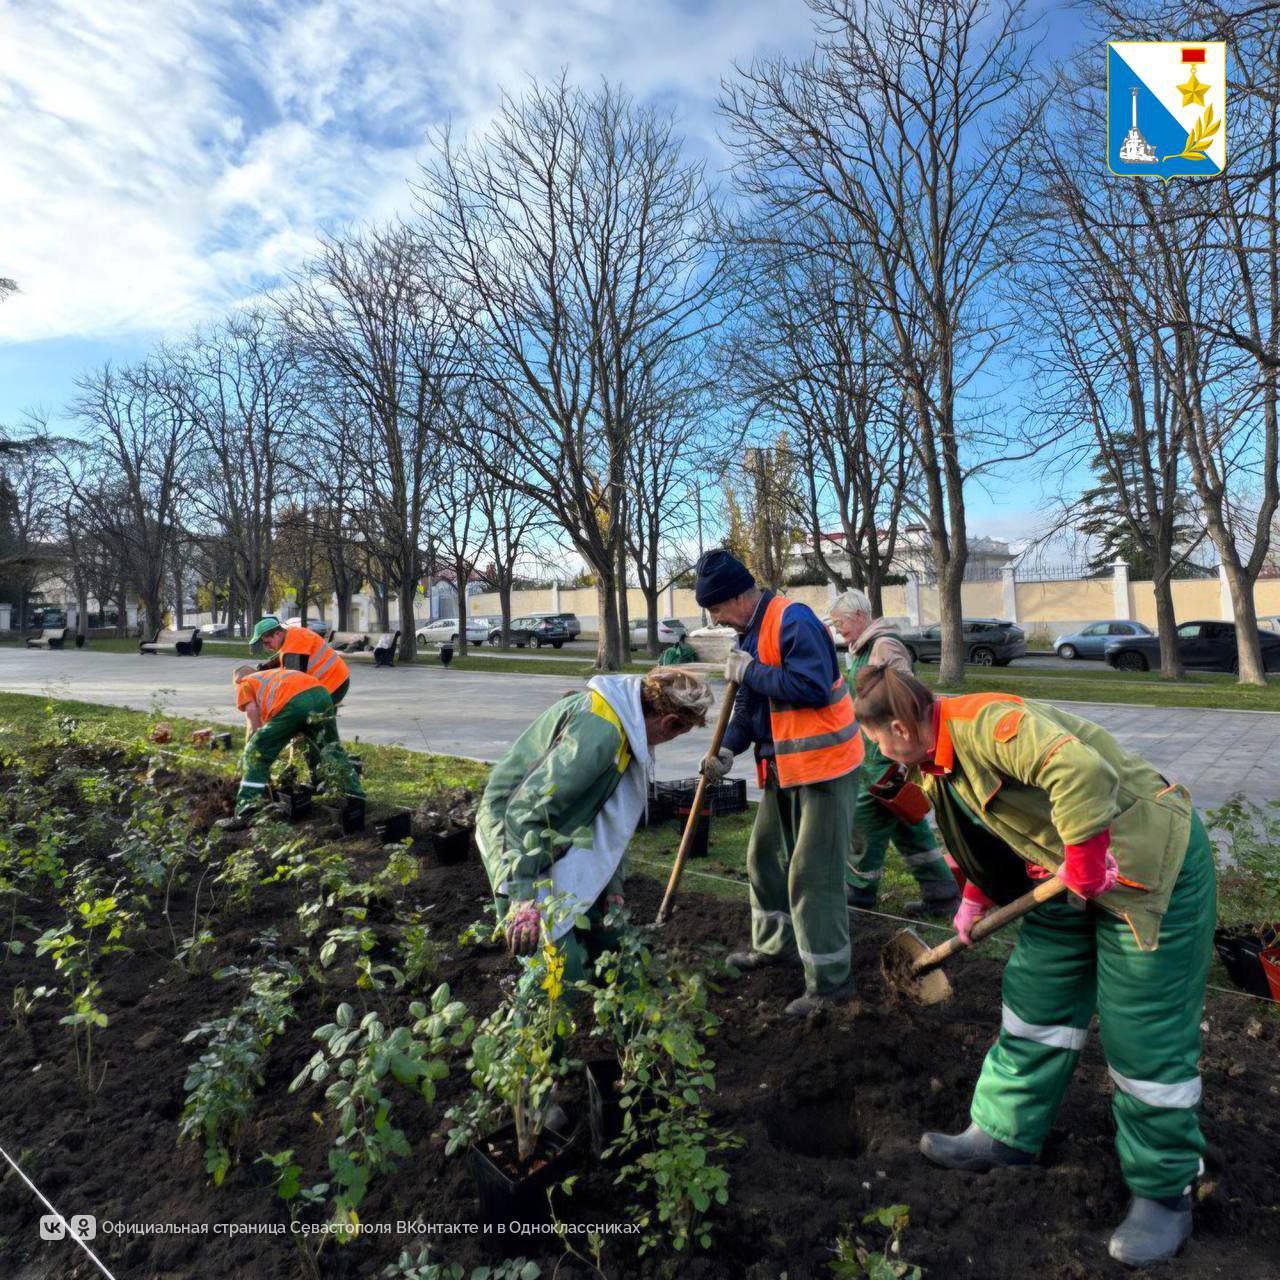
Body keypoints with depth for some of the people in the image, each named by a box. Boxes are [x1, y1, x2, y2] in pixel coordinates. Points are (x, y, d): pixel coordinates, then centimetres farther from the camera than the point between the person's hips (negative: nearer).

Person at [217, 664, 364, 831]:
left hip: (292, 702, -5)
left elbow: (254, 725, 16)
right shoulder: (277, 674, 43)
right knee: (331, 749, 26)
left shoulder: (244, 685, 28)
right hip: (320, 693, 5)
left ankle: (244, 814, 4)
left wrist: (247, 753, 27)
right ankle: (355, 796, 28)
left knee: (255, 756, 10)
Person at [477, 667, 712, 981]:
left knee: (603, 944, 14)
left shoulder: (626, 723, 2)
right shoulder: (600, 731, -29)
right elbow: (526, 809, -31)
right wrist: (527, 896, -29)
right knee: (564, 970, -11)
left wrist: (612, 885, 16)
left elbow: (611, 815, 14)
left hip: (559, 834, 10)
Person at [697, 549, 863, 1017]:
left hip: (825, 766, -10)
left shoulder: (793, 621, -20)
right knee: (765, 856, 20)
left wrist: (751, 671, -21)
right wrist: (728, 749, -2)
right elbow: (750, 704, 13)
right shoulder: (751, 632, 9)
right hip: (784, 767, 10)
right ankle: (773, 944, 39)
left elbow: (814, 687, -30)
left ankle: (830, 981, 10)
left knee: (813, 874, -4)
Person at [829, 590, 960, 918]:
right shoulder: (860, 651, 15)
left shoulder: (884, 647, -17)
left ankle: (860, 891, 18)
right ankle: (942, 894, 20)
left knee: (866, 818, 1)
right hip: (874, 752, 10)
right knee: (906, 821, 13)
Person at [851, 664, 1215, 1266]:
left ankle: (1165, 1192, 23)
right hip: (1071, 876, 9)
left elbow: (1083, 770, -42)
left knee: (1145, 1035, 2)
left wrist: (1084, 865, -29)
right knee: (1035, 999, 14)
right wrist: (974, 902, 24)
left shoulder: (984, 722, -29)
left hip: (1153, 862, -9)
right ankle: (1006, 1134, 30)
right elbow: (987, 831, 19)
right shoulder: (940, 763, 3)